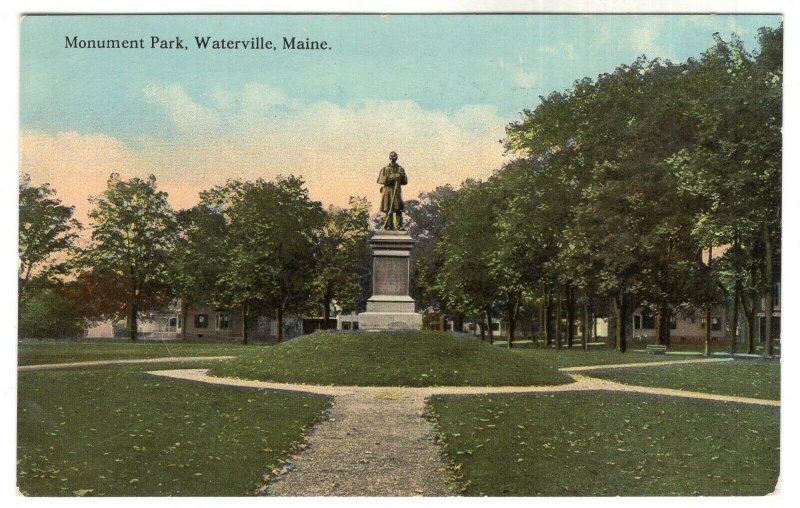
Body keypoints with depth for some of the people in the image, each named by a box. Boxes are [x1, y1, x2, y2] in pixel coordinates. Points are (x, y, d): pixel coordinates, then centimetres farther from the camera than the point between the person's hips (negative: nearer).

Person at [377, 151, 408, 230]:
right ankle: (389, 226, 3)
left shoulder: (400, 169, 12)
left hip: (397, 191, 1)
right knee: (388, 210, -2)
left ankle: (399, 226, -9)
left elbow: (405, 181, 12)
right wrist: (392, 177, -12)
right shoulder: (385, 168, 7)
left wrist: (401, 176, -9)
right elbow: (380, 180, -4)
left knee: (398, 209, -8)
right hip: (387, 191, -1)